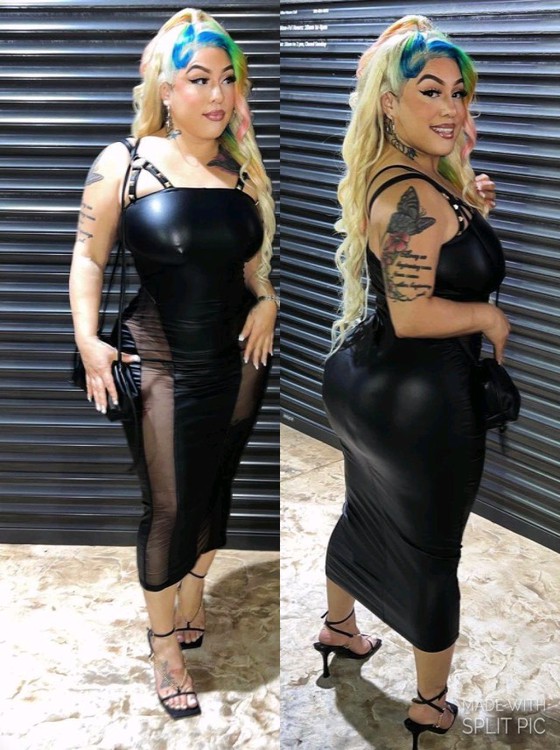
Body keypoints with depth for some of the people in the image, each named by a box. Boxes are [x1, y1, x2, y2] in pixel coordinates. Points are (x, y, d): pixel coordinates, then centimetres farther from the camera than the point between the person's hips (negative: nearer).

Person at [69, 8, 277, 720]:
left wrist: (267, 300, -1)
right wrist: (88, 339, -15)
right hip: (162, 360, -4)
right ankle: (164, 645, 17)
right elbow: (89, 257, -4)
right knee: (169, 505, -1)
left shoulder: (243, 167, 5)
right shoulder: (124, 162, -7)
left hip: (238, 355, 4)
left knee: (215, 486, 15)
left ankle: (192, 596, 39)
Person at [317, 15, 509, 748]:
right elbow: (412, 313, -29)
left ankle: (339, 629, 51)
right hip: (418, 398, -10)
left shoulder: (392, 181, 6)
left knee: (367, 511, 28)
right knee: (433, 550, 7)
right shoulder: (414, 195, -25)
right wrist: (490, 316, -15)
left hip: (369, 381, 10)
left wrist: (469, 211, 6)